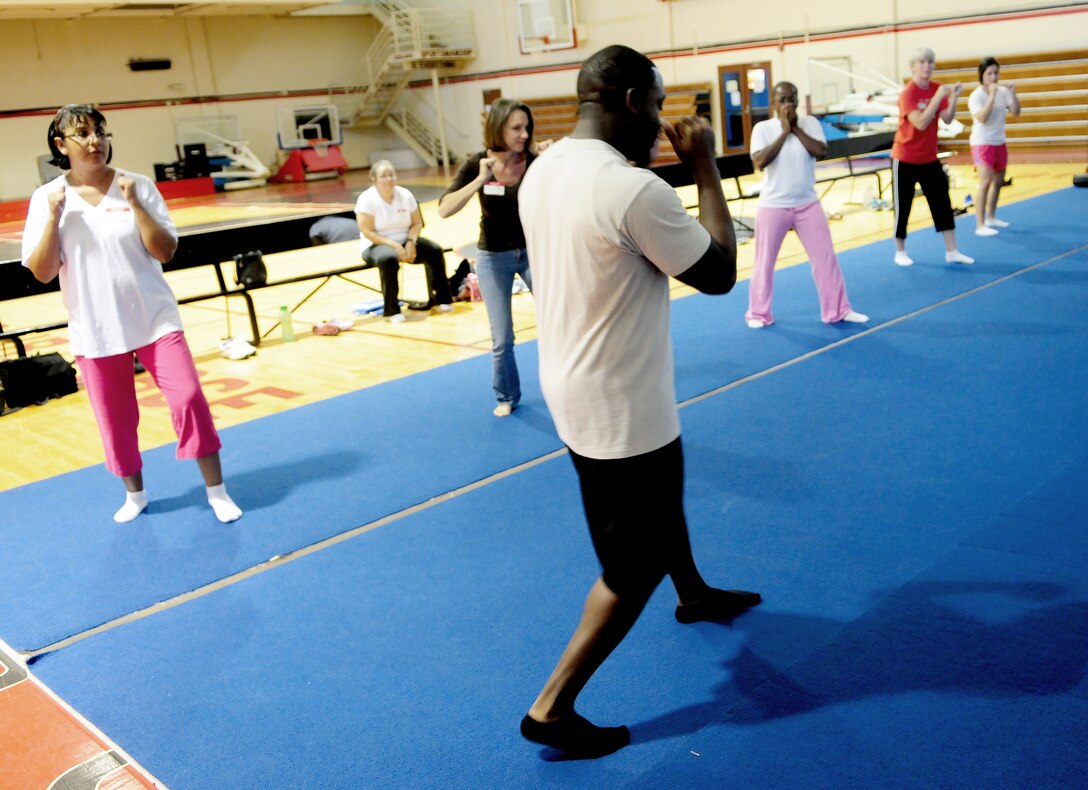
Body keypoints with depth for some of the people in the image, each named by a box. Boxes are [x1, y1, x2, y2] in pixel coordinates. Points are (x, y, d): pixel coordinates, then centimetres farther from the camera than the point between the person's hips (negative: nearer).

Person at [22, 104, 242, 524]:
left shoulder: (137, 186, -3)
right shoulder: (47, 198, -2)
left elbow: (165, 251, -8)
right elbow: (42, 273, -5)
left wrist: (134, 205, -17)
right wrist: (53, 218, -16)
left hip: (154, 319, -1)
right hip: (95, 331, 1)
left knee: (189, 399, -7)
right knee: (115, 419, 10)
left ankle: (216, 490, 6)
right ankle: (135, 493, 32)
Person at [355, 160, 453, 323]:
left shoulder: (405, 194, 0)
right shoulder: (367, 199, -13)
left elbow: (417, 223, 3)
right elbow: (367, 232, -17)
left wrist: (411, 242, -17)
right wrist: (394, 245, -25)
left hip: (405, 242, 5)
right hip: (377, 245, -5)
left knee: (434, 250, -17)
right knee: (388, 258, -39)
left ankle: (439, 299, -2)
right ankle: (391, 310, -27)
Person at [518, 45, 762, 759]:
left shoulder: (543, 172, 1)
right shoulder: (634, 190, -26)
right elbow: (720, 273, -15)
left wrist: (656, 164, 10)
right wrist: (706, 166, -8)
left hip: (576, 386, 9)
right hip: (622, 407, -9)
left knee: (659, 501, 31)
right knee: (637, 562, 7)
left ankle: (695, 594, 57)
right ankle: (552, 709, 14)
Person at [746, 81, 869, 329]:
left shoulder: (810, 123, 0)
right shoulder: (763, 128, -7)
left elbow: (820, 151, -15)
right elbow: (759, 162, -21)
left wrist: (796, 128, -14)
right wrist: (783, 132, -18)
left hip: (807, 204, 3)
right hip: (773, 206, -2)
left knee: (825, 257, 6)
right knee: (765, 262, 7)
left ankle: (838, 310, 18)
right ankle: (758, 314, 22)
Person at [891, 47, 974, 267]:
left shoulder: (937, 88, 1)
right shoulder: (908, 93, -18)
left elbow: (947, 119, -4)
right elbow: (921, 123, -29)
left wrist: (953, 98, -18)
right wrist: (938, 97, -31)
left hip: (929, 158, 6)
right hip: (905, 159, -6)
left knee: (942, 203, 5)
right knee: (902, 206, 2)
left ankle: (952, 252, 11)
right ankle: (900, 252, 18)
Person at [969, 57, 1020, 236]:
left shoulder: (1003, 91, 2)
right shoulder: (976, 96, -13)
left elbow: (1016, 112, -2)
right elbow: (982, 118, -26)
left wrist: (1013, 93, -14)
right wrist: (992, 96, -31)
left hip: (999, 143, 7)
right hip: (982, 143, -7)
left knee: (998, 181, 15)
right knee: (985, 182, -17)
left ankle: (991, 218, 31)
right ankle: (980, 226, -16)